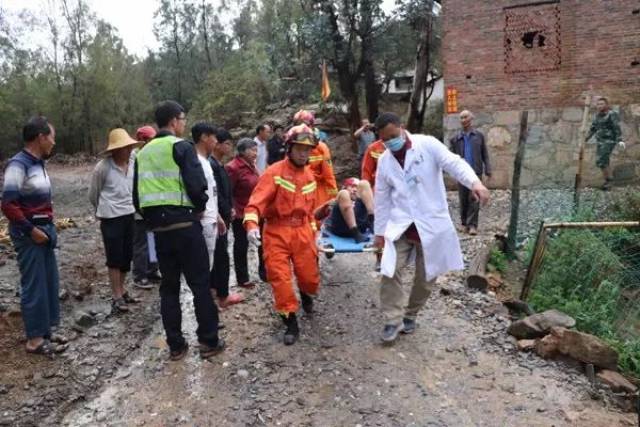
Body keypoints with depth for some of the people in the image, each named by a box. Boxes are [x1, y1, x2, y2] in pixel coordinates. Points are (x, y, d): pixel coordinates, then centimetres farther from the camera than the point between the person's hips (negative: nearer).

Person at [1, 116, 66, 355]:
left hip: (44, 230, 8)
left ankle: (47, 330, 28)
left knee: (50, 283, 14)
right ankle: (34, 339, 12)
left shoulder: (38, 163, 9)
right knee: (34, 285, 0)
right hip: (28, 233, -8)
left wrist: (49, 227, 8)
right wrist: (31, 230, -16)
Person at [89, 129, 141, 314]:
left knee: (127, 256, 13)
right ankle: (117, 297, 10)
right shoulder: (102, 167, -13)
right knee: (115, 258, 1)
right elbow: (93, 195, 0)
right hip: (111, 218, -5)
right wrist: (103, 210, 13)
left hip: (129, 215, 5)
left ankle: (121, 290, 28)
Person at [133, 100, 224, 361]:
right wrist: (200, 206, 0)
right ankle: (209, 341, 9)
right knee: (200, 283, 3)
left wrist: (150, 218, 19)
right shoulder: (181, 146, -7)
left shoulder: (143, 152, 13)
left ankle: (176, 346, 17)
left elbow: (137, 195, 13)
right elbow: (196, 185, -17)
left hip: (158, 226, 6)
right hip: (184, 223, -6)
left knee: (168, 286, 12)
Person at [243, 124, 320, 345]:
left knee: (310, 277, 8)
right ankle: (291, 323, 14)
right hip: (277, 232, -4)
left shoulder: (309, 175, 9)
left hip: (302, 231, 4)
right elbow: (257, 201, -21)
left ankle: (306, 293, 45)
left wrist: (313, 231, 21)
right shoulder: (274, 172, -11)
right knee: (280, 278, -2)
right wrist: (252, 224, -36)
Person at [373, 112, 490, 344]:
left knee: (426, 277, 9)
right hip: (399, 225, 2)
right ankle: (393, 320, 6)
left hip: (430, 224, -2)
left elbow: (454, 163, -19)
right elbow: (382, 198, 11)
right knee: (389, 272, -10)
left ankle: (410, 315, 31)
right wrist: (379, 231, 12)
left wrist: (475, 182, -39)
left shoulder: (427, 145, -7)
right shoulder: (384, 161, 6)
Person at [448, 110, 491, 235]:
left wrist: (488, 170, 2)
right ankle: (464, 223, 18)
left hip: (476, 171, -1)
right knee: (463, 199, 6)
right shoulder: (455, 138, 8)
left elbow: (485, 154, 7)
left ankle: (472, 225, -5)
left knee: (474, 199, -7)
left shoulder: (479, 135, 8)